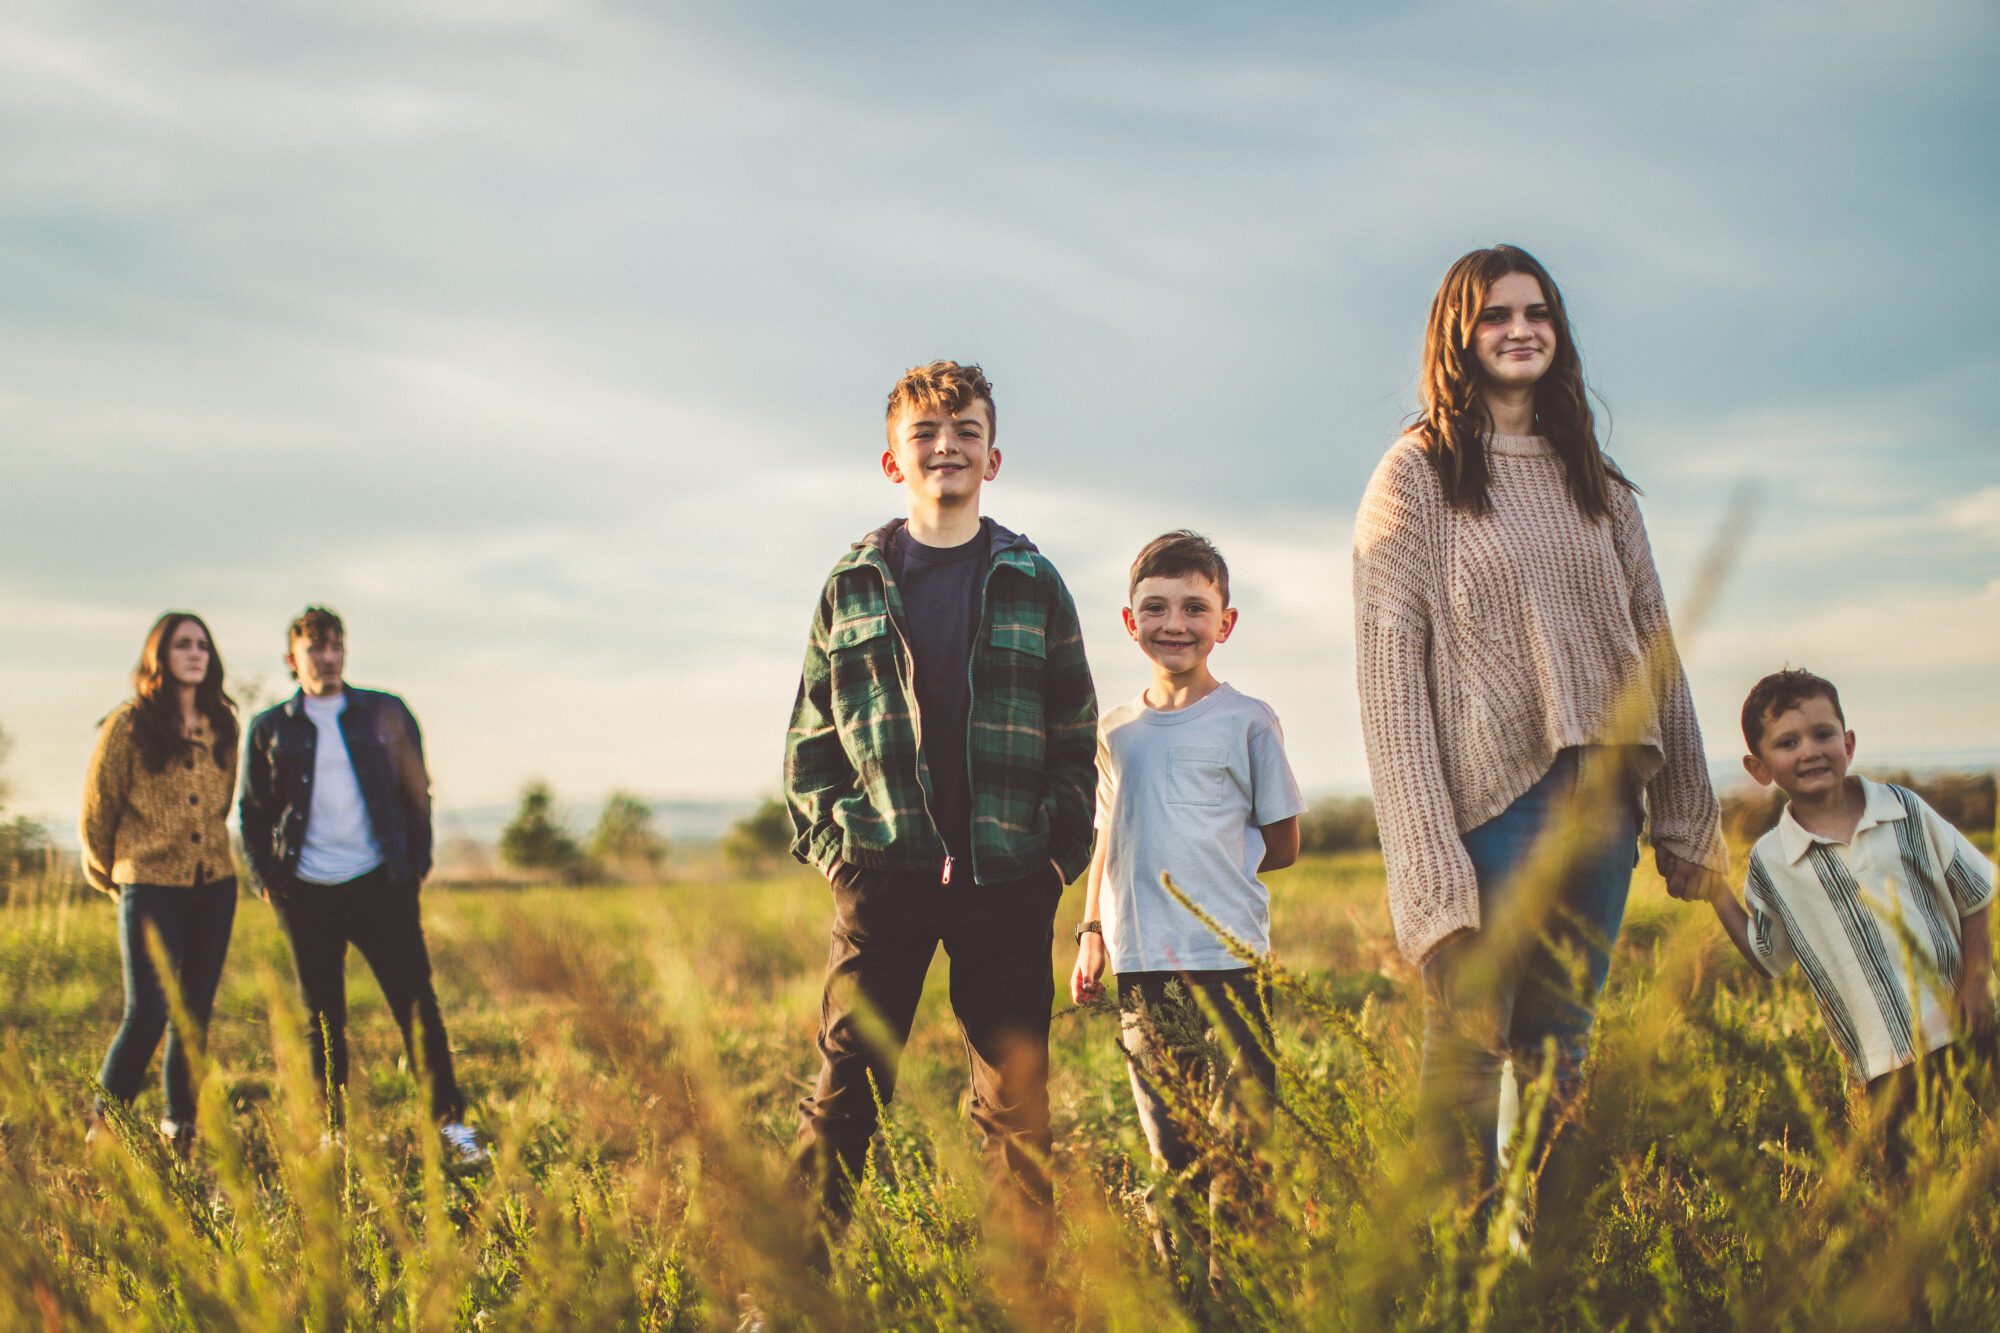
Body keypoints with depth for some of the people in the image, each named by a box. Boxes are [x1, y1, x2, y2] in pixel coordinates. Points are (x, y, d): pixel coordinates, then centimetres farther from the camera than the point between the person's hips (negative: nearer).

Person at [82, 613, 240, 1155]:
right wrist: (107, 875, 12)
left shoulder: (221, 725, 7)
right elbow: (96, 806, 2)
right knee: (147, 1013, -9)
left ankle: (180, 1121, 21)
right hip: (149, 885, -4)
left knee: (197, 1011, 8)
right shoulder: (129, 724, -6)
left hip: (213, 885, 5)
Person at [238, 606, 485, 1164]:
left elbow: (416, 792, 10)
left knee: (416, 1002, -4)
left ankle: (450, 1122, 2)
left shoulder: (385, 714, 7)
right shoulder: (270, 729, 7)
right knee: (322, 1017, 6)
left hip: (380, 884, 0)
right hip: (306, 892, 1)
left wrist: (417, 863, 2)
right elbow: (253, 813, 11)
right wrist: (269, 882, 2)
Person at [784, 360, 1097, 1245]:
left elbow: (1076, 735, 10)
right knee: (844, 1090, -1)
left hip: (1008, 881, 0)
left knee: (1017, 1102, 5)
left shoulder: (1033, 584, 8)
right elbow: (810, 733, 11)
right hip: (883, 874, 0)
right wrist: (827, 843, 1)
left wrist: (1061, 850, 1)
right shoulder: (853, 584, 9)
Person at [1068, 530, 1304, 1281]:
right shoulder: (1115, 733, 13)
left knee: (1237, 1136, -5)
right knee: (1167, 1144, 9)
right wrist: (1091, 931, 11)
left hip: (1226, 958, -4)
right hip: (1140, 964, 4)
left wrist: (1208, 867, 0)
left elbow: (1281, 845, 5)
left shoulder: (1246, 723, 1)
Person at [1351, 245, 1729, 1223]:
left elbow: (1652, 644, 17)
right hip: (1493, 790, -5)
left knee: (1562, 1045, 8)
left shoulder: (1596, 482, 17)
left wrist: (1685, 815, 11)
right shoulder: (1416, 477, 0)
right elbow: (1387, 662, -7)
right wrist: (1429, 852, -15)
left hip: (1600, 790, 5)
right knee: (1471, 1039, -5)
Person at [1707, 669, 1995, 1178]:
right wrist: (1717, 892, 1)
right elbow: (1767, 959, 8)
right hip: (1886, 1060, -1)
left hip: (1961, 1033, 1)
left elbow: (1973, 894, 7)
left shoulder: (1904, 811, 0)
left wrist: (1976, 983, -2)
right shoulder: (1770, 861, -1)